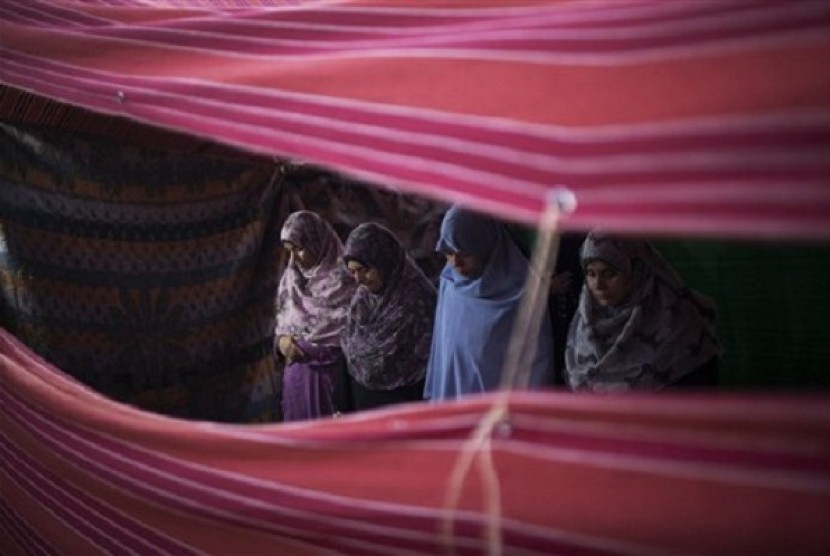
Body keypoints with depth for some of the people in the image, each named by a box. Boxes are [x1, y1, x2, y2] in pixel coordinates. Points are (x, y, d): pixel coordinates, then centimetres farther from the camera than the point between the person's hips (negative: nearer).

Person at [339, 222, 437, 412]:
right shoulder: (362, 296, 2)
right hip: (362, 401, 6)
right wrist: (345, 407, 8)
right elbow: (349, 350, 9)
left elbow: (428, 360, -13)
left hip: (402, 403, -6)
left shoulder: (418, 299, -16)